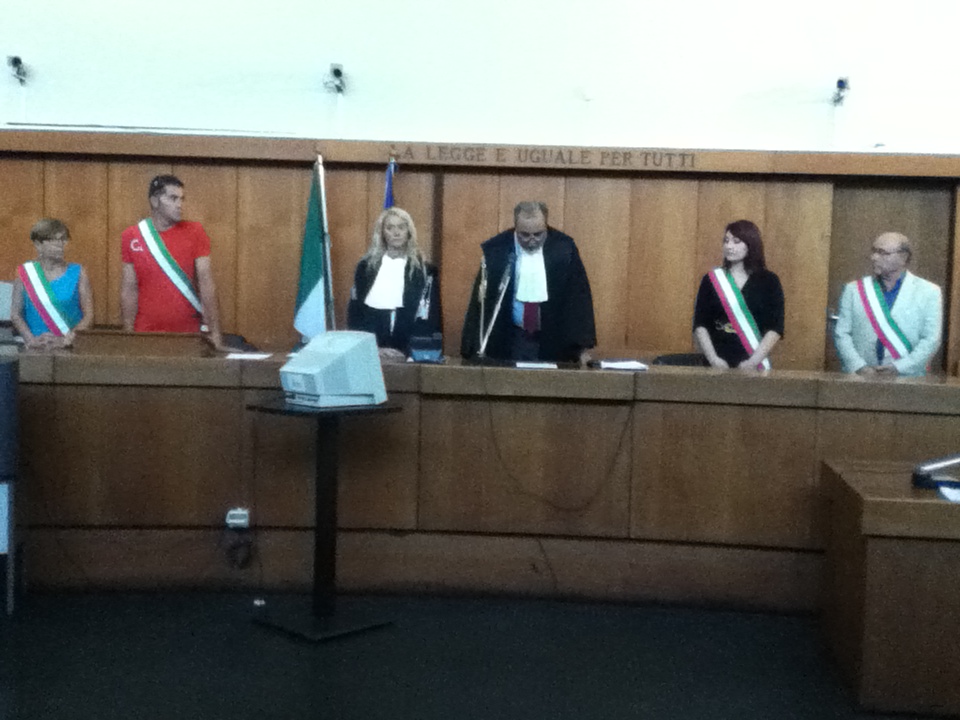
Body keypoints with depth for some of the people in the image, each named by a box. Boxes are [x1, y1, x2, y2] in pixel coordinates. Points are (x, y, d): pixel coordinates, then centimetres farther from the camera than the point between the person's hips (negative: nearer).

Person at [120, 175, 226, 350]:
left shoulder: (194, 232, -1)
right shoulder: (131, 237, 2)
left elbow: (206, 284, -6)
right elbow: (129, 290, 2)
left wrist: (215, 332, -14)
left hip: (188, 333, 0)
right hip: (146, 334, 1)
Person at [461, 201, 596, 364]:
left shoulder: (564, 248, -6)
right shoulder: (496, 249, -8)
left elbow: (579, 297, 1)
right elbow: (481, 301, -1)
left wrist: (584, 346, -1)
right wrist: (478, 350, -3)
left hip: (554, 344, 0)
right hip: (508, 342, 0)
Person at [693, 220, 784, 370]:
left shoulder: (769, 281, 1)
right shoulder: (711, 280, 4)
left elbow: (775, 328, -4)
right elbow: (700, 325, 0)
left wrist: (753, 362, -14)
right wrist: (713, 359, -13)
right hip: (717, 365, 1)